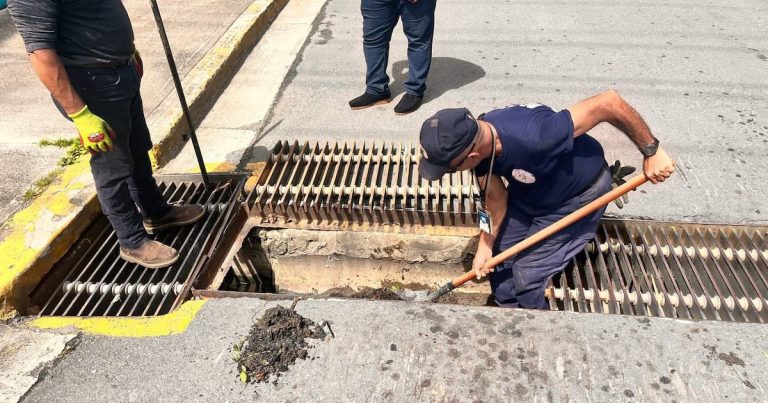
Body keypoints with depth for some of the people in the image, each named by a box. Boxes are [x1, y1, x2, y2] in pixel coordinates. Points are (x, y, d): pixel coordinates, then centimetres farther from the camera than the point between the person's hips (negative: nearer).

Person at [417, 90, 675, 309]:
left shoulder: (534, 137, -45)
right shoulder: (476, 141, -23)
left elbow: (609, 102, -36)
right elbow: (496, 199, -8)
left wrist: (651, 151, -26)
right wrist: (485, 245, -7)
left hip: (575, 198, -6)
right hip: (526, 193, 6)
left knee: (526, 274, -5)